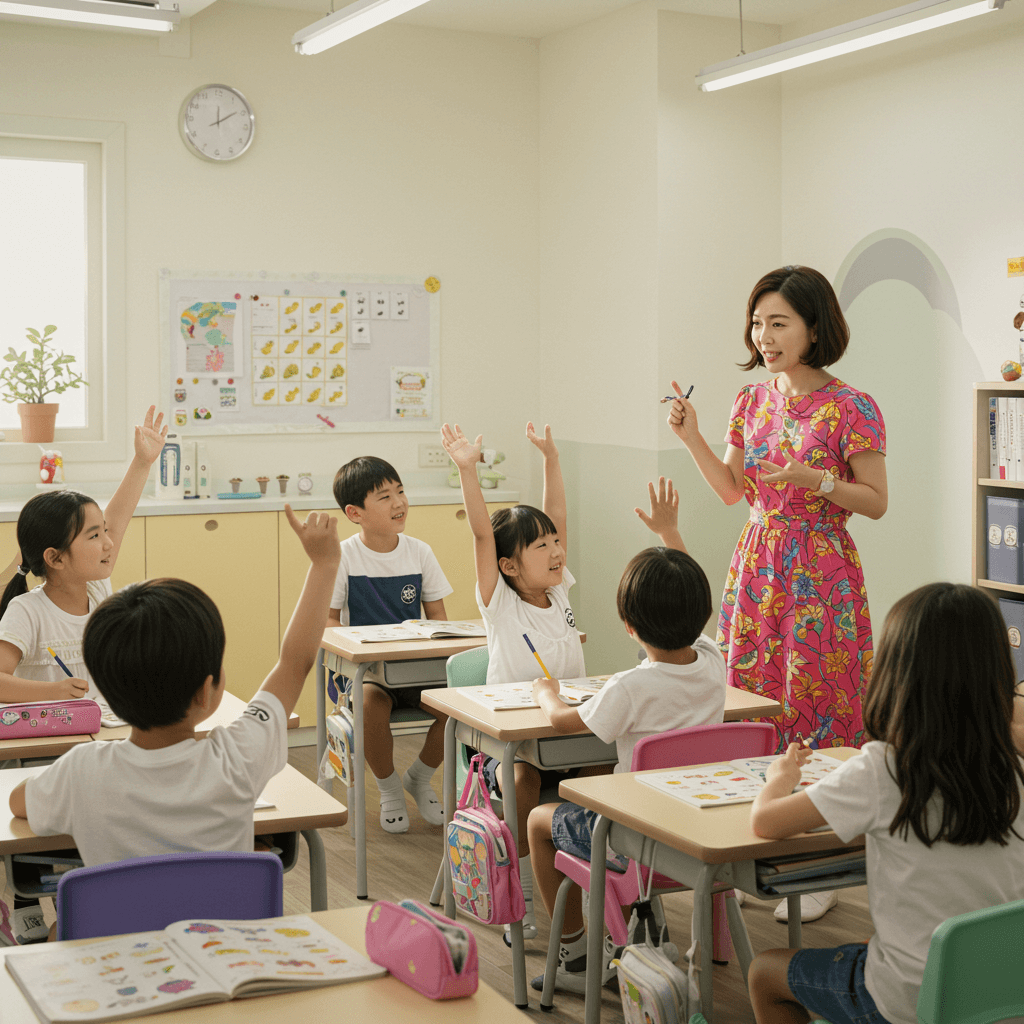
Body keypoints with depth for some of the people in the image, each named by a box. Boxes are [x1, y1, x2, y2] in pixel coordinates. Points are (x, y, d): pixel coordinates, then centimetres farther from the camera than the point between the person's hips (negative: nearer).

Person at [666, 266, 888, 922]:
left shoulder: (851, 408, -10)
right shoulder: (754, 401, 9)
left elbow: (877, 502, -7)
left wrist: (817, 479, -22)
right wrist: (693, 438, 1)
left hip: (820, 570, -6)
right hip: (758, 564, 6)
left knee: (817, 706, -2)